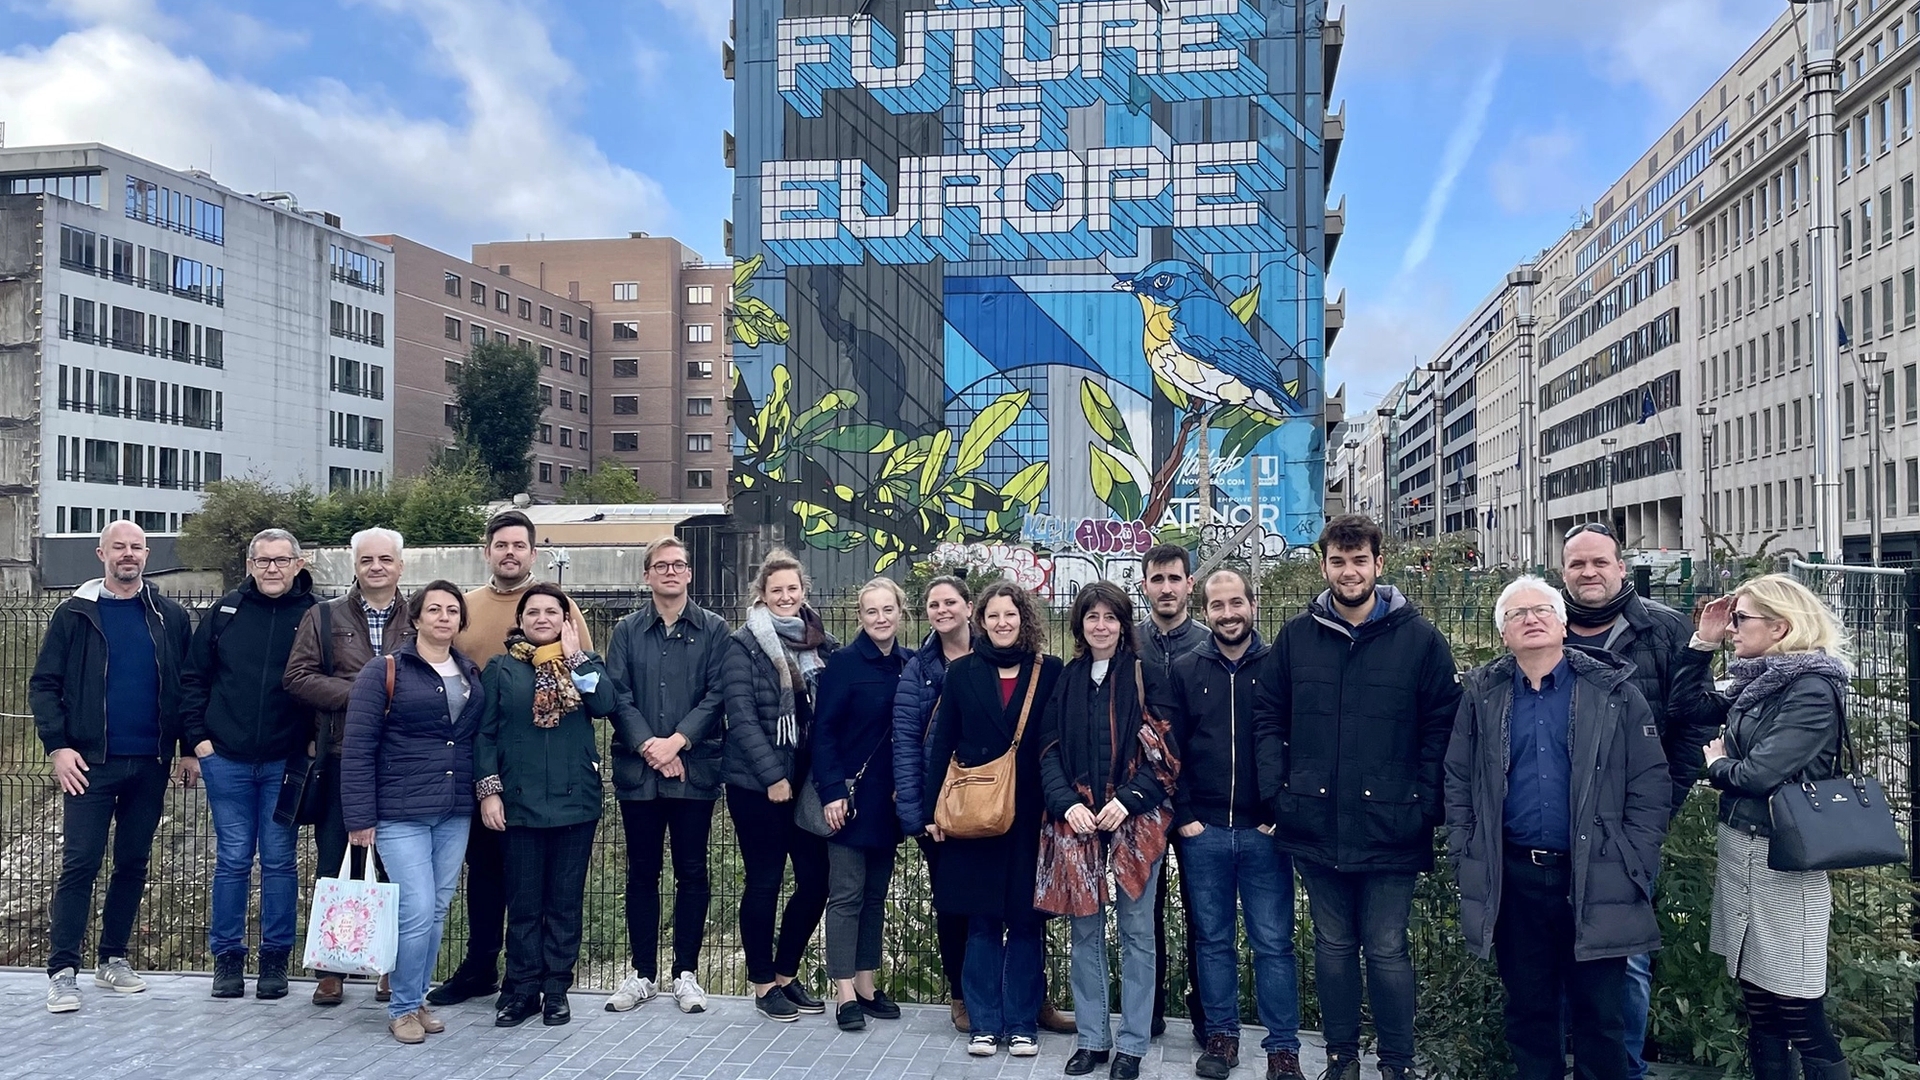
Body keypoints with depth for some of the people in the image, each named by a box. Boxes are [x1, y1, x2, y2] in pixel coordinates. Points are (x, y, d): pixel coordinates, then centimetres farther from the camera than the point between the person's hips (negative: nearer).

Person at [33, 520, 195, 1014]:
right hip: (91, 762, -2)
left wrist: (189, 748, 4)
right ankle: (62, 970, 3)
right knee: (80, 863, -4)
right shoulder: (75, 614, 1)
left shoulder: (171, 617, 5)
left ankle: (113, 959, 22)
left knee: (134, 863, 10)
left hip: (150, 764, 3)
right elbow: (43, 684, 0)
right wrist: (58, 746, -10)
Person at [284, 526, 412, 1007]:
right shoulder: (324, 616, 8)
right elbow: (298, 677, 0)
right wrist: (357, 693, -11)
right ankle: (330, 967, 16)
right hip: (341, 758, 0)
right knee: (335, 863, 5)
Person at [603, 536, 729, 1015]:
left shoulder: (713, 629, 3)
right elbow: (617, 695, -1)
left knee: (691, 872, 5)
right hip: (637, 769, 1)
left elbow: (717, 694, -4)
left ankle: (686, 973, 15)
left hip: (695, 767, -1)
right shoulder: (627, 630, 7)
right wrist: (647, 745, -13)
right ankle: (643, 973, 19)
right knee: (642, 872, 9)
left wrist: (677, 741, -14)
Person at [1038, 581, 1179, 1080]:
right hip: (1078, 821, 2)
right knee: (1086, 932, 8)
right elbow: (1050, 752, 7)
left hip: (1135, 821, -2)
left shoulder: (1144, 677, 1)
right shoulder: (1065, 681, 9)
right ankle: (1092, 1038, 19)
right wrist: (1068, 804, -9)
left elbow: (1165, 753, -4)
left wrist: (1127, 800, -14)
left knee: (1135, 931, 4)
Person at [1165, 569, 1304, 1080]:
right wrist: (1184, 816, -2)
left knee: (1273, 943, 3)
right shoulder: (1185, 671, 5)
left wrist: (1280, 815, -7)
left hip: (1264, 831, -2)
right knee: (1212, 940, 11)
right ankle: (1221, 1036, 23)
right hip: (1203, 832, 2)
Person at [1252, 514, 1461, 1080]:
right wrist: (1275, 791, -2)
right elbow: (1268, 717, 7)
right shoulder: (1296, 636, 4)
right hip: (1315, 825, 3)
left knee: (1386, 952, 5)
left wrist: (1426, 805, -8)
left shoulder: (1419, 638, -3)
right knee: (1332, 945, 15)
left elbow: (1442, 727, -3)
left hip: (1389, 827, -2)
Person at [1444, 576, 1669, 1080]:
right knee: (1528, 1010, 14)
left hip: (1595, 881, -2)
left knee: (1601, 1014, 8)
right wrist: (1465, 856, 3)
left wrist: (1635, 865, -6)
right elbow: (1458, 779, 9)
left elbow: (1651, 782, -1)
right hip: (1513, 878, 2)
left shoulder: (1613, 691, -1)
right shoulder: (1483, 694, 5)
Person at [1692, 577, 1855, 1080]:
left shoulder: (1813, 689, -15)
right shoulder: (1759, 681, 9)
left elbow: (1758, 774, -22)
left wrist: (1717, 764, 0)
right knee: (1758, 1008, 14)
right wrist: (1701, 644, 9)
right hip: (1740, 847, 8)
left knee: (1802, 1018, -1)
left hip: (1780, 860, -8)